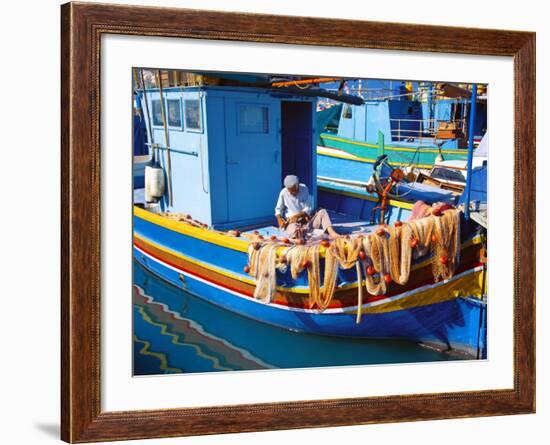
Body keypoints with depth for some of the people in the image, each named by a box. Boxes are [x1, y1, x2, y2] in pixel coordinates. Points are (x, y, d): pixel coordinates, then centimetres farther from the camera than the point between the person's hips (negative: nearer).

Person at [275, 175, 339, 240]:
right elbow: (278, 209, 4)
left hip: (306, 218, 2)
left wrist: (297, 216, -17)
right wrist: (280, 219, -17)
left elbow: (308, 208, -2)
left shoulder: (304, 188, 0)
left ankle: (332, 233, -41)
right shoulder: (284, 193, -4)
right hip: (292, 221, -2)